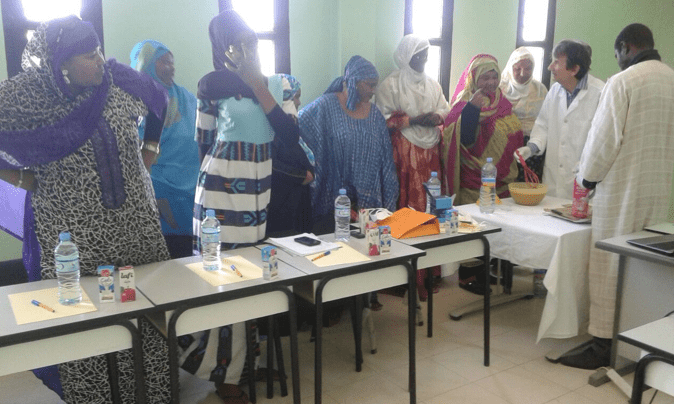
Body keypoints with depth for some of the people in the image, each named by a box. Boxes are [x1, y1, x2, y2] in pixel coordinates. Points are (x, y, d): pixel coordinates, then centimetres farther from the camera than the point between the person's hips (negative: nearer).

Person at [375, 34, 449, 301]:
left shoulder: (432, 84, 18)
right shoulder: (390, 85, 0)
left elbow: (445, 113, 15)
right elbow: (386, 120, -8)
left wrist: (434, 117, -7)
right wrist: (416, 120, -13)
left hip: (430, 152, 5)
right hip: (405, 154, -5)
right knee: (409, 208, -8)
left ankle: (429, 273, 11)